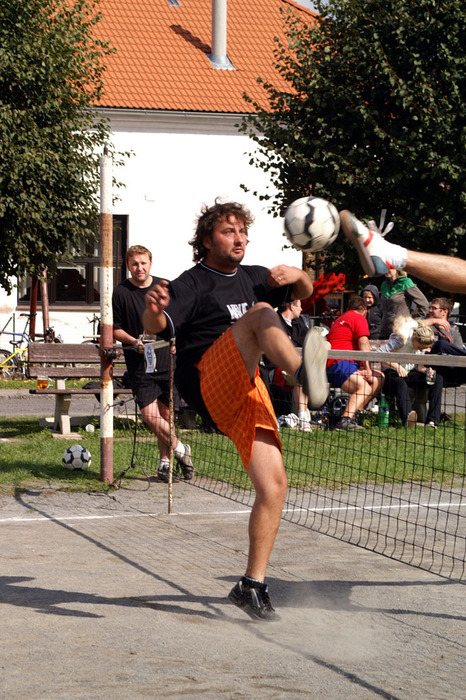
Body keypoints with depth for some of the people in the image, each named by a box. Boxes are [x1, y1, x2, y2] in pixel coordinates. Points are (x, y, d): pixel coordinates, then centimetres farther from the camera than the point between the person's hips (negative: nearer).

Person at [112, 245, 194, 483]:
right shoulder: (120, 292, -4)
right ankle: (179, 449, 8)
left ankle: (164, 460, 22)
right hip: (139, 364, -2)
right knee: (150, 415, -12)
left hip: (166, 359, 2)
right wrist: (134, 342, -16)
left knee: (165, 414, 7)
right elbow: (115, 329, 1)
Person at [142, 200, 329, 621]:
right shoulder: (193, 283, 0)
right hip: (208, 384, -6)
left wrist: (297, 276, 6)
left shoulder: (251, 277, 20)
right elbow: (157, 327, -16)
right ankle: (303, 372, -60)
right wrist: (153, 310, -41)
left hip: (246, 395, 6)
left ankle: (253, 585, 4)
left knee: (274, 486, -6)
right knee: (261, 313, -29)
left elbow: (305, 291, 30)